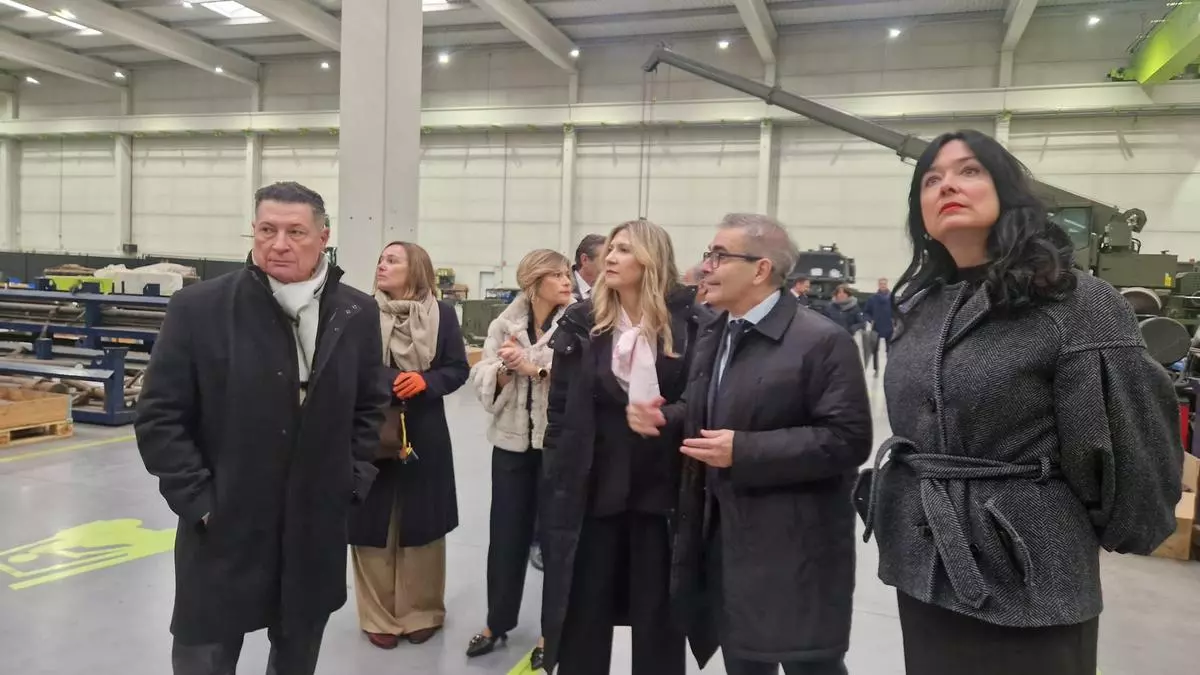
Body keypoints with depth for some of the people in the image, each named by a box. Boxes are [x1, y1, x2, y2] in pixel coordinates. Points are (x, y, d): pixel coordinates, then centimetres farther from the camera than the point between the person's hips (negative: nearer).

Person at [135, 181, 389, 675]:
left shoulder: (358, 314, 0)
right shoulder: (198, 308, -10)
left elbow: (370, 406, 10)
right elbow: (159, 417, -7)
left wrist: (354, 480, 2)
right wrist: (198, 500, -11)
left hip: (317, 532, 3)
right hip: (223, 530, -2)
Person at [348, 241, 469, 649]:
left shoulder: (442, 314, -1)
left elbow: (459, 369, 0)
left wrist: (426, 381, -16)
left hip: (424, 436, 0)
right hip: (370, 432, 0)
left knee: (421, 526, 11)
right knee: (373, 527, 7)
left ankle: (421, 612, 28)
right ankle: (378, 616, 24)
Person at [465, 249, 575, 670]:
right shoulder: (505, 323, 3)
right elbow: (481, 379, 0)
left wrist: (535, 368, -20)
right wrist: (505, 369, -19)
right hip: (512, 440, 3)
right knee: (506, 533, 12)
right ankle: (497, 622, 31)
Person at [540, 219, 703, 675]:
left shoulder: (686, 324, -4)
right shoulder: (582, 324, 0)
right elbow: (559, 408, 1)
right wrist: (560, 478, -2)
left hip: (662, 487, -1)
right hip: (592, 486, 1)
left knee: (658, 614, 13)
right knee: (585, 611, 13)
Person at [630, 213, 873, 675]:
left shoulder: (822, 341, -15)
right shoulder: (713, 336, 11)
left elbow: (848, 439, -21)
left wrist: (744, 451, -25)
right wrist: (665, 418, -1)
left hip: (794, 547, -7)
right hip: (723, 537, 8)